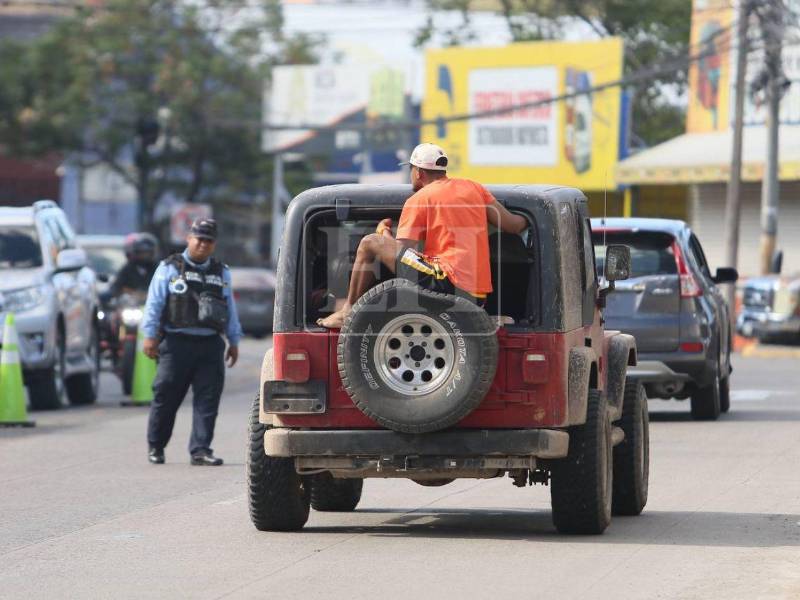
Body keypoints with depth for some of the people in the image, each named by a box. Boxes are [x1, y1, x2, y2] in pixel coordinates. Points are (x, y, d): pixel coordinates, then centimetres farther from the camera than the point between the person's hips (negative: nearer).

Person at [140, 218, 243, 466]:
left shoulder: (221, 273, 17)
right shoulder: (170, 268, 4)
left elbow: (230, 308, 20)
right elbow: (154, 303, -1)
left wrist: (234, 341, 16)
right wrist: (150, 335, -9)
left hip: (210, 345, 3)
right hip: (176, 343, -3)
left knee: (208, 399, -4)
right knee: (165, 398, 1)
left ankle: (200, 450, -2)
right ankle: (155, 447, 15)